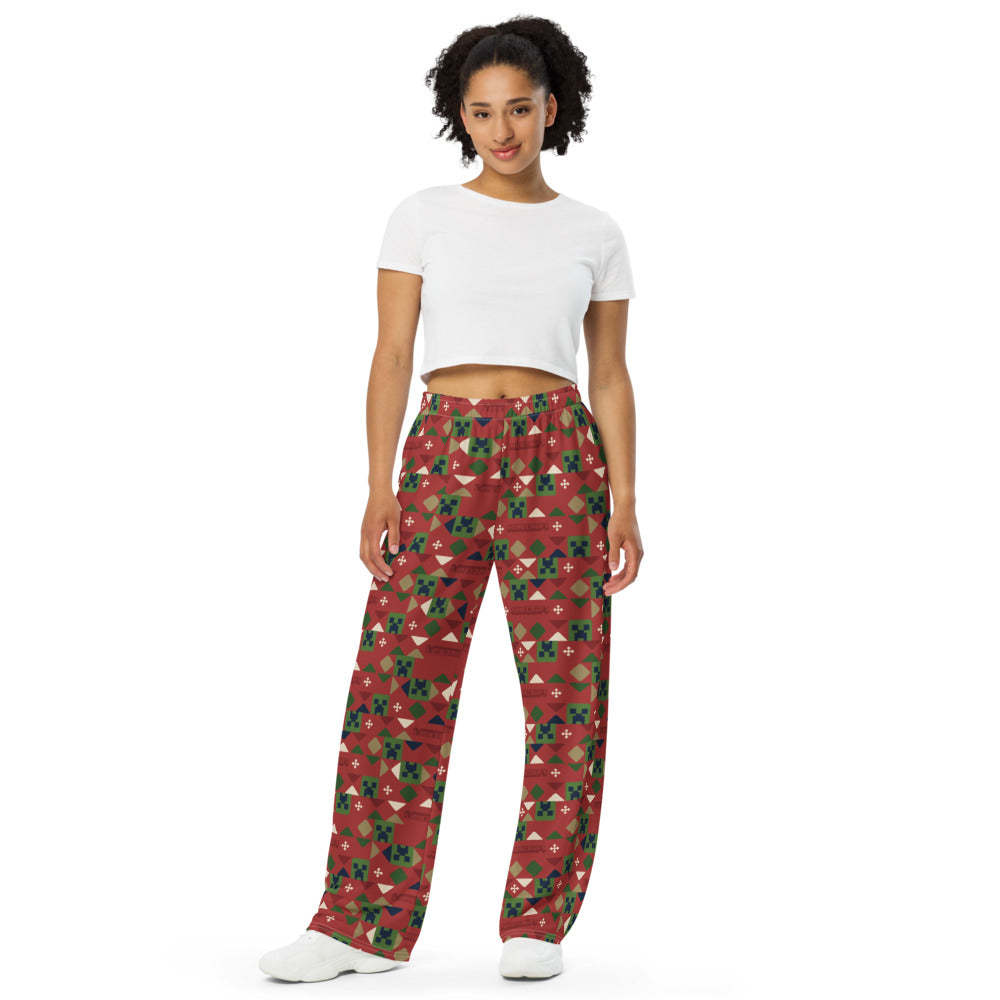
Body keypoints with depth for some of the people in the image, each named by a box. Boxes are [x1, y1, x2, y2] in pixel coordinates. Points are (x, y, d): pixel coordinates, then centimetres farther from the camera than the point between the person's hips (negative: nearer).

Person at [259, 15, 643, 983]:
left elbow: (611, 376, 10)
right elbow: (392, 356, 4)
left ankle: (538, 921, 10)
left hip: (559, 451, 1)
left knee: (565, 684, -1)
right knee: (400, 679, -4)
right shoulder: (424, 216, 8)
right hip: (446, 450, 0)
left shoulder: (594, 234, 10)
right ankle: (364, 922, 3)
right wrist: (380, 487, -5)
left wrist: (624, 500, 1)